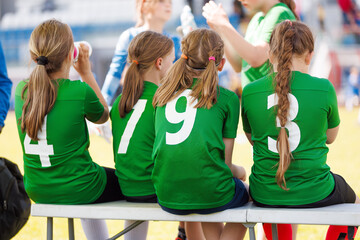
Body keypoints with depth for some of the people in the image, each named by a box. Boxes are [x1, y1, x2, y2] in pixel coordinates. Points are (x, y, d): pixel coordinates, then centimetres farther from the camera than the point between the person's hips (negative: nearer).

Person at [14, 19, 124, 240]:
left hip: (37, 191, 6)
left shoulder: (21, 90, -6)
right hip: (77, 191, -6)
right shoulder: (80, 91, -20)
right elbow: (103, 116, 3)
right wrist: (87, 73, 5)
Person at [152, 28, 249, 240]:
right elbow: (225, 164, 0)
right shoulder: (227, 98, 0)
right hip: (210, 195, -4)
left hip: (167, 197, 4)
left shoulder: (163, 94, 11)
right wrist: (239, 172, 24)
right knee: (246, 192, 31)